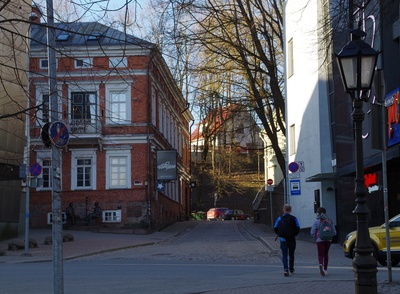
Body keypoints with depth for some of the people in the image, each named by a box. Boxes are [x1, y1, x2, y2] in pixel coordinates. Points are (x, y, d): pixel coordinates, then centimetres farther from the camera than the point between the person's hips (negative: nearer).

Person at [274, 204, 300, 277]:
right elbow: (298, 229, -8)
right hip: (292, 240, 0)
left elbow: (275, 229, 0)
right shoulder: (294, 218, -4)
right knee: (291, 254, 17)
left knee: (284, 254, 0)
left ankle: (285, 269, -18)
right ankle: (291, 269, 31)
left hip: (283, 240, 0)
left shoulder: (279, 218, -1)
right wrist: (294, 234, 10)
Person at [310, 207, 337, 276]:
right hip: (328, 240, 3)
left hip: (320, 240, -3)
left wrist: (316, 237, 9)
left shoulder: (316, 221, -6)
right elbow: (334, 232, 5)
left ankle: (321, 265, -32)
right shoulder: (329, 221, 3)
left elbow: (312, 232, -8)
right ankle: (325, 269, 24)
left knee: (320, 255, -2)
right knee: (326, 254, 18)